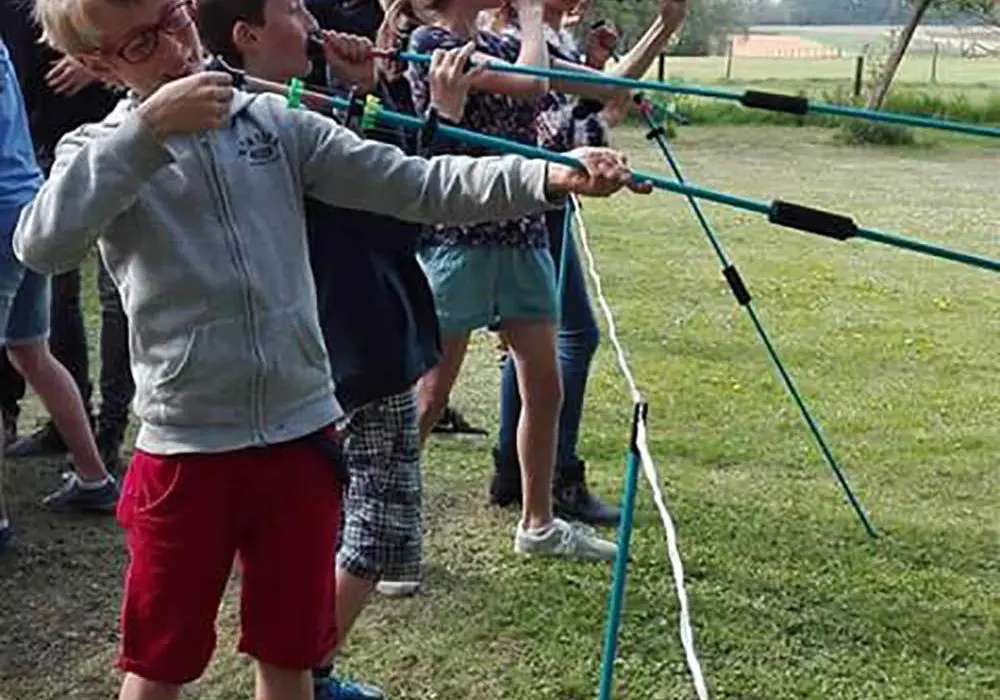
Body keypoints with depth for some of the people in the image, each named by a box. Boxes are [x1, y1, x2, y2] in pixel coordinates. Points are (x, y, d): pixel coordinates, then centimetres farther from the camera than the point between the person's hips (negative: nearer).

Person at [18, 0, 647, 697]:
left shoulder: (279, 123, 4)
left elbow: (414, 184, -3)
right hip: (184, 449, -2)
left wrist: (547, 177, -16)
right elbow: (41, 245, -21)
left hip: (301, 434, 2)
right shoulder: (103, 154, -1)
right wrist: (147, 128, -24)